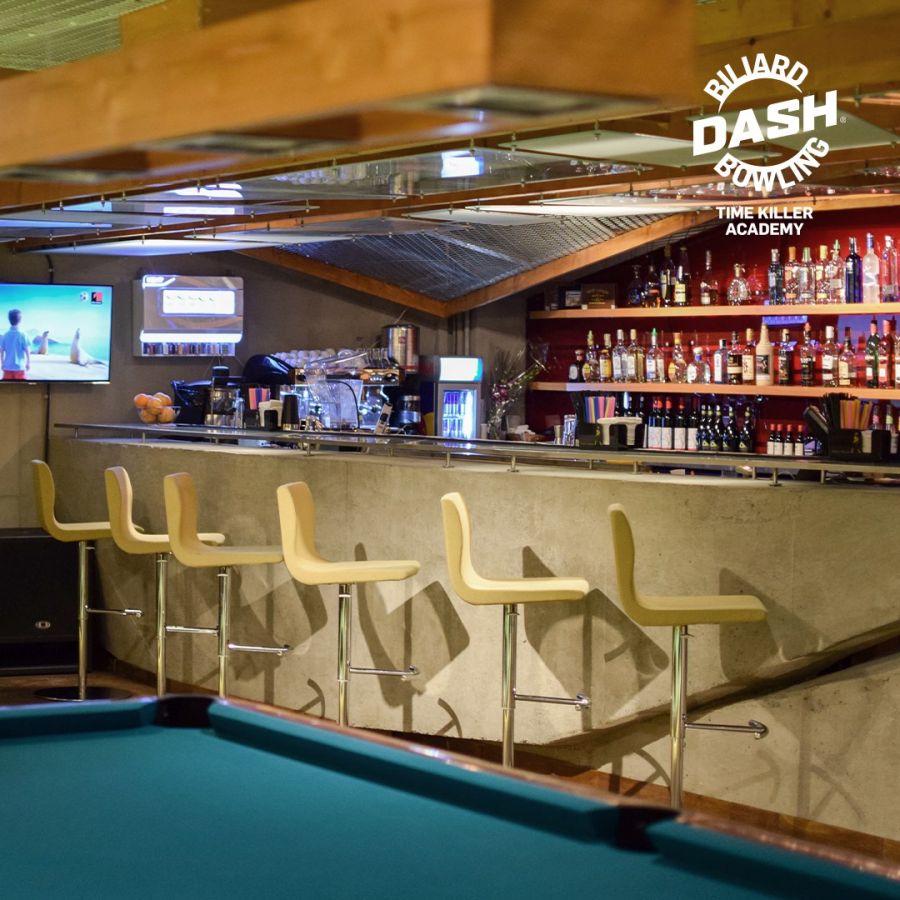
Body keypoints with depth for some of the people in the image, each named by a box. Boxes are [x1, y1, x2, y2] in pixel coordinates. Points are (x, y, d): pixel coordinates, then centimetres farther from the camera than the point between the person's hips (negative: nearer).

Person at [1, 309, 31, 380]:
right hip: (19, 367, -3)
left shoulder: (5, 335, 1)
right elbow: (27, 351, -7)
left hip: (7, 367, 3)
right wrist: (28, 363, 6)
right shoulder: (22, 335, -9)